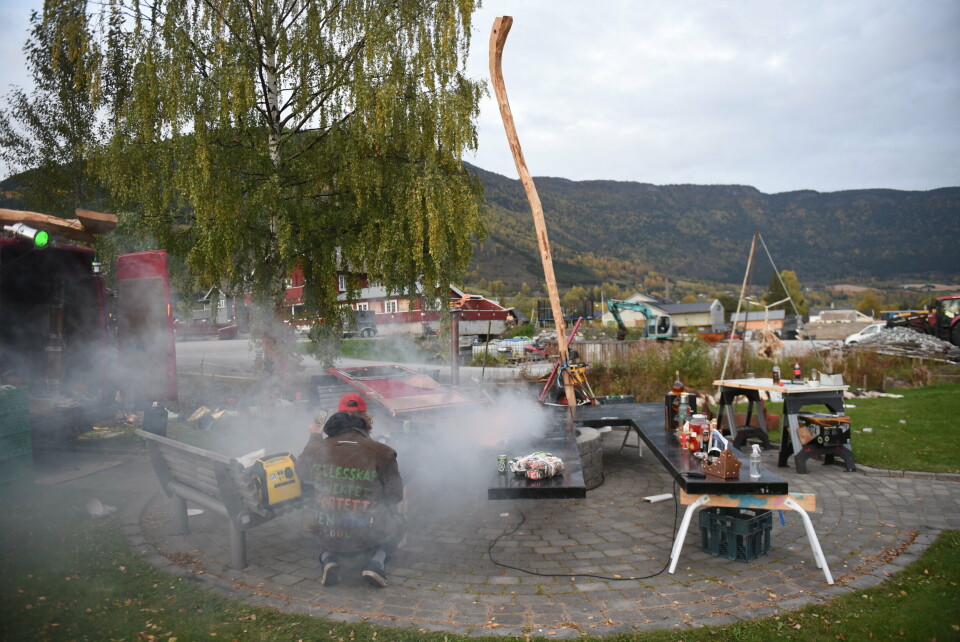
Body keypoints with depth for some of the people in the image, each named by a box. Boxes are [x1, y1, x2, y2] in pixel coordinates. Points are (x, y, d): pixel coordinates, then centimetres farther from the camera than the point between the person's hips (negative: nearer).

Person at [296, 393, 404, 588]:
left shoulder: (317, 449, -8)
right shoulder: (381, 452, -14)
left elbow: (303, 476, 15)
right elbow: (396, 495, -4)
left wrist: (313, 438, 25)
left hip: (329, 537, 2)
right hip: (369, 538, -2)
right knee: (397, 525, 30)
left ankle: (328, 559, 7)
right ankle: (377, 561, 1)